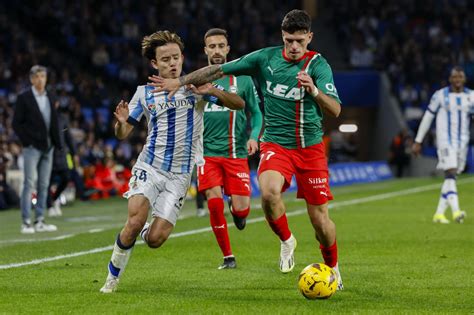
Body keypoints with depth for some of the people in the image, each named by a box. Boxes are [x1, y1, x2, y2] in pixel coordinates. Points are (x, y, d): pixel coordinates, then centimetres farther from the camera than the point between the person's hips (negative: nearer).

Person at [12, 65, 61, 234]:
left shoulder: (50, 99, 13)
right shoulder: (24, 98, -2)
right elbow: (16, 123, -4)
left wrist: (56, 143, 7)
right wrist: (27, 141, -11)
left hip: (47, 147, 5)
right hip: (32, 147, -5)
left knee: (44, 185, 6)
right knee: (29, 183, -8)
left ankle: (39, 221, 10)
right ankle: (26, 222, -7)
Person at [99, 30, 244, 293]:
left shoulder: (195, 84, 0)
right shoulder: (144, 93, 5)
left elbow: (239, 104, -6)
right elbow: (122, 134, 10)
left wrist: (212, 91, -25)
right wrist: (121, 121, -15)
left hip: (179, 175, 0)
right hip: (148, 168, 1)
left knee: (154, 239, -9)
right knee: (135, 221, -22)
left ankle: (147, 231, 28)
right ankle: (112, 278, -3)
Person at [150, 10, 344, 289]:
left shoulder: (318, 65, -8)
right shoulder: (266, 58, -1)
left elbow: (335, 110, -17)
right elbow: (220, 70, 8)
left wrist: (314, 91, -35)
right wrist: (180, 81, 7)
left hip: (310, 147, -1)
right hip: (275, 144, 1)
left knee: (320, 218, 0)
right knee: (269, 191, -31)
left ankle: (332, 269, 27)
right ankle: (287, 241, -2)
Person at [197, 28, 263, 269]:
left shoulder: (242, 79, 5)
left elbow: (256, 112, 10)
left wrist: (254, 136, -7)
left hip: (236, 153, -1)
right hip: (207, 152, 1)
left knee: (241, 210, -9)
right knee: (214, 203, -12)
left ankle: (236, 210, 30)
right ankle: (228, 256, 3)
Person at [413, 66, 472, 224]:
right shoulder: (440, 95, -1)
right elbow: (427, 118, 5)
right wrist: (418, 141, 5)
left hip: (462, 141, 4)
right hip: (445, 140, -4)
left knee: (451, 177, 7)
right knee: (450, 173, -17)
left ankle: (439, 213, 15)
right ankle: (456, 211, -27)